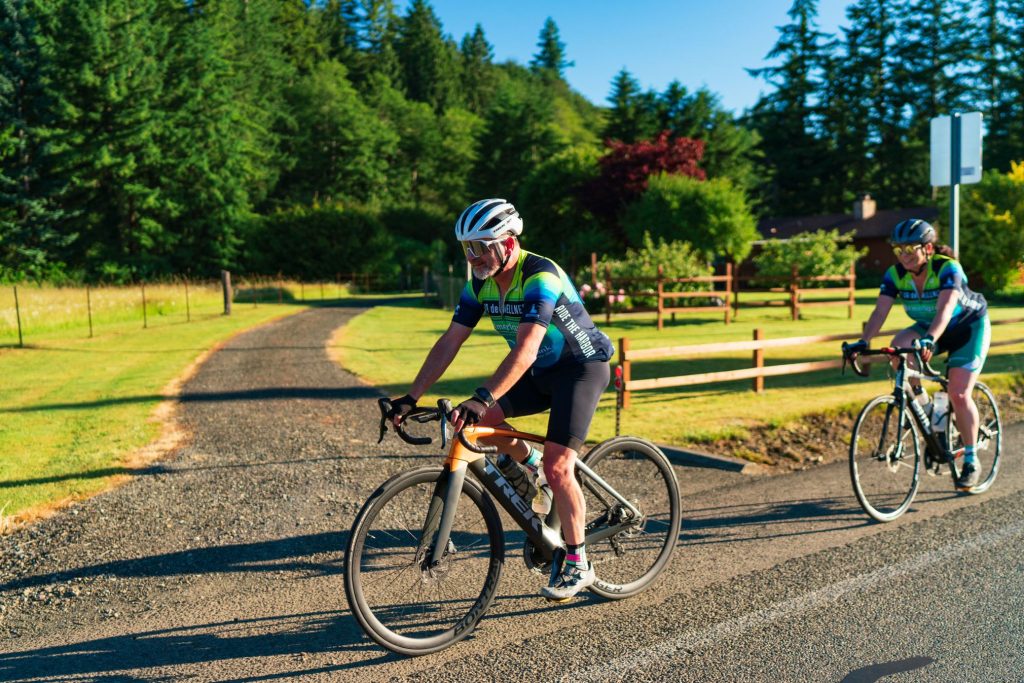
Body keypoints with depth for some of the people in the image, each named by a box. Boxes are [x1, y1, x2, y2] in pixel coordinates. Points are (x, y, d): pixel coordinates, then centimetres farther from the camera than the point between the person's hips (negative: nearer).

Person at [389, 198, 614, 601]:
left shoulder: (540, 277, -28)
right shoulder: (480, 284, -5)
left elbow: (525, 351, -39)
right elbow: (449, 342, -6)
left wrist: (482, 398, -49)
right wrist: (411, 397, -13)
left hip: (583, 367, -7)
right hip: (541, 371, 7)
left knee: (557, 468, -17)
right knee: (477, 420, -14)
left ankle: (576, 564, 1)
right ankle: (527, 463, 14)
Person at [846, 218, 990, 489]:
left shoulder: (948, 268, -31)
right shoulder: (895, 274, -18)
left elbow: (945, 309, -45)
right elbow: (880, 310, -27)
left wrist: (929, 341, -62)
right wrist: (863, 342, -43)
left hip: (969, 326, -4)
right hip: (928, 327, 4)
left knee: (959, 394, -15)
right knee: (898, 347, -29)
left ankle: (971, 461, 2)